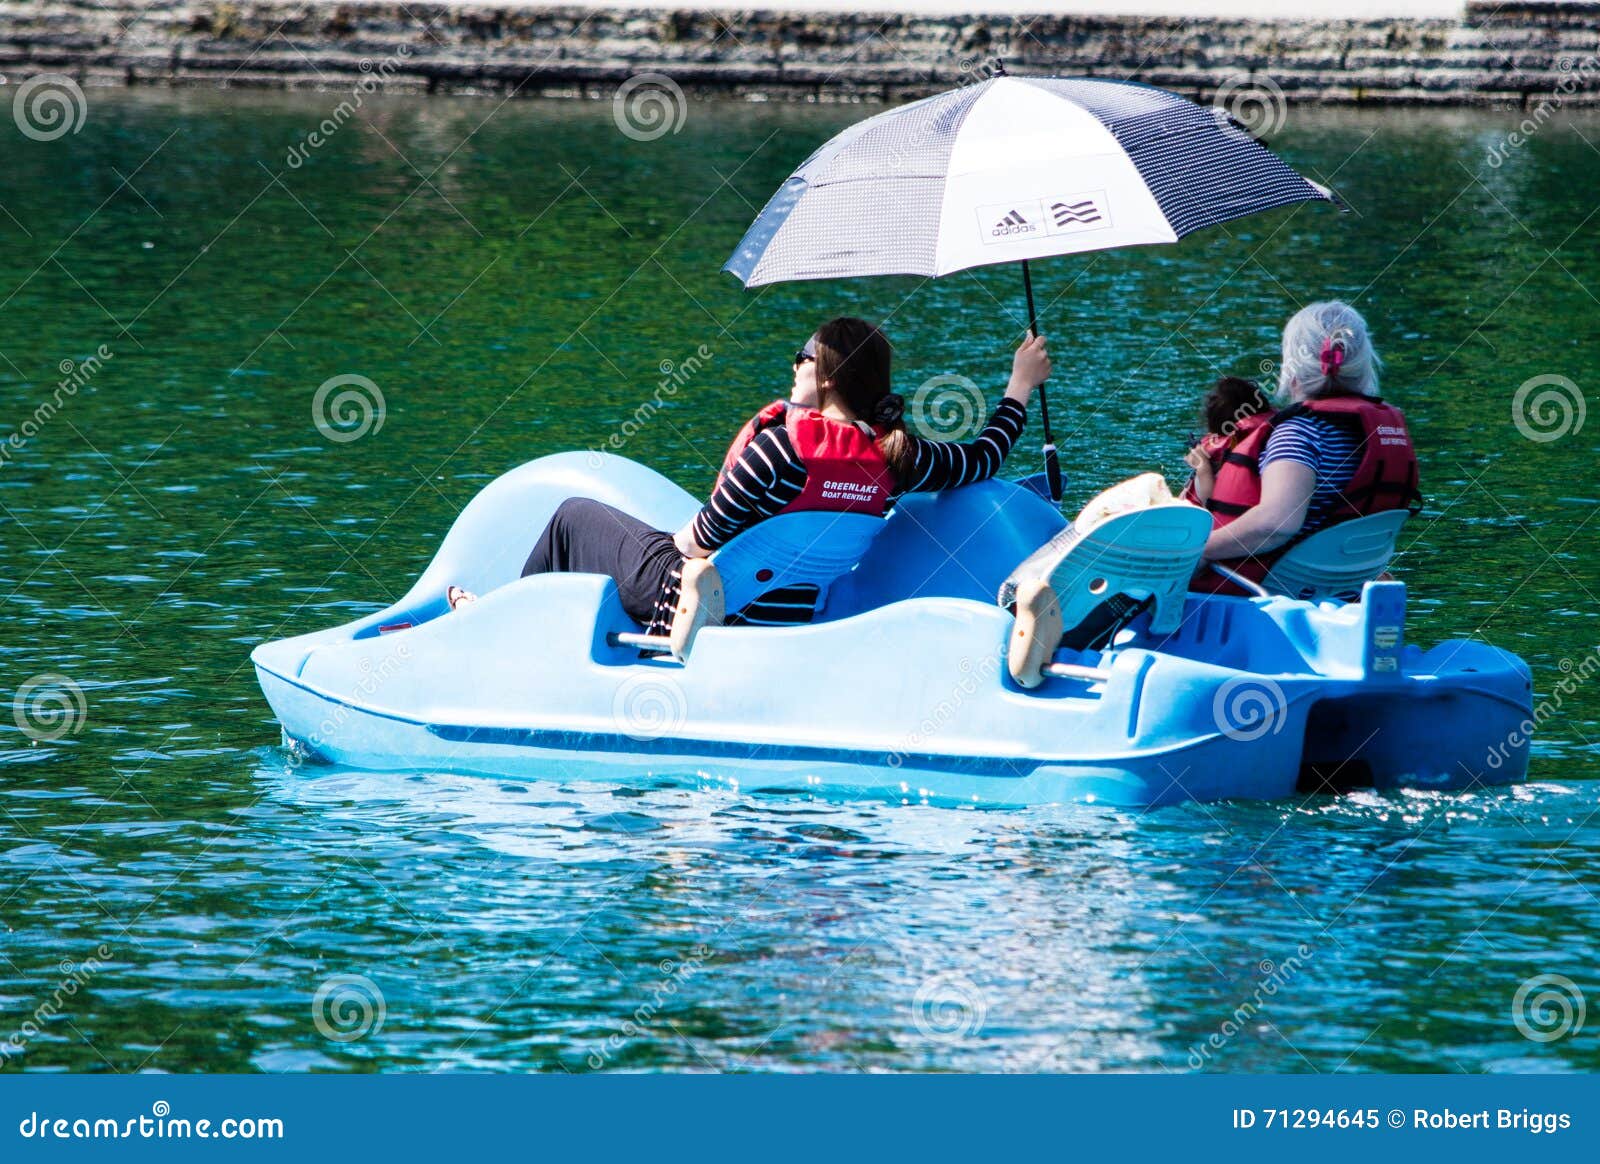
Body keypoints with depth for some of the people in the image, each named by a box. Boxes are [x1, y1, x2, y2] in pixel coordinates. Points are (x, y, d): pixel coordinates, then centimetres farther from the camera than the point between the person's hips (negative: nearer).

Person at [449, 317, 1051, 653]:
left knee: (573, 516, 18)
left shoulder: (782, 447, -30)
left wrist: (683, 537, -1)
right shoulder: (895, 458, -13)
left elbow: (704, 536, -24)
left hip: (690, 594, -7)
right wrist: (1022, 385, 15)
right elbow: (981, 459, 2)